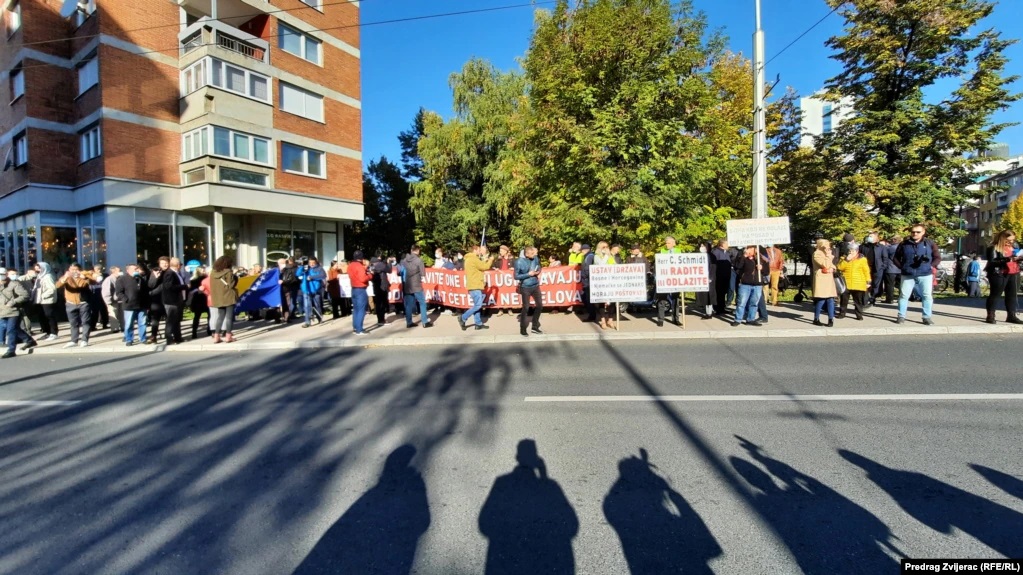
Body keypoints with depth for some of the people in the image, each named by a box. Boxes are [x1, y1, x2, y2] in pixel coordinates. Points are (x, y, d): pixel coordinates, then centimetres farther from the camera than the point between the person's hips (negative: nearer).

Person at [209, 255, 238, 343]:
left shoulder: (213, 272, 9)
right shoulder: (228, 272, -10)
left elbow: (212, 286, 14)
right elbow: (230, 285, -13)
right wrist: (235, 279, 3)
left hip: (218, 298, 6)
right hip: (228, 297, -6)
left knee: (220, 316, 13)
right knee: (229, 316, -1)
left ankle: (216, 336, 11)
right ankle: (228, 336, -2)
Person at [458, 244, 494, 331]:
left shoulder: (470, 259, 18)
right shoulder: (473, 259, -14)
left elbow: (480, 266, 20)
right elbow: (485, 267, -13)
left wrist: (484, 261, 9)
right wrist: (490, 260, 2)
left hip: (474, 285, 11)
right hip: (475, 285, -11)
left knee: (477, 305, 11)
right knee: (478, 305, -8)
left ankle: (478, 323, 12)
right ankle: (463, 318, -3)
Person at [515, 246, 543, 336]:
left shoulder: (535, 258, -4)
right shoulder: (519, 262, -17)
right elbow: (516, 276, -13)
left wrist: (538, 272, -7)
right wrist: (528, 274, -20)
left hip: (536, 286, 5)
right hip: (525, 287, -5)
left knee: (540, 305, 10)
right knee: (525, 308, 1)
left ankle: (535, 327, 26)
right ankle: (522, 329, 16)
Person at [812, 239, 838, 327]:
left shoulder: (827, 254, 20)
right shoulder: (817, 254, -7)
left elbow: (832, 265, 19)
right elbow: (825, 265, -17)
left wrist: (832, 268, -3)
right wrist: (829, 256, -10)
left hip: (829, 279, 8)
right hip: (821, 279, -8)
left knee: (830, 299, 1)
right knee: (821, 300, -8)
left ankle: (831, 319, 4)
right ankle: (816, 319, 3)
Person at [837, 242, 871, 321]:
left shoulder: (862, 259, 2)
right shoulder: (844, 258, 7)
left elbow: (866, 271, 2)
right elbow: (840, 268, -6)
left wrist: (868, 282, -1)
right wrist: (846, 260, -14)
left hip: (858, 284, -1)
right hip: (846, 284, 1)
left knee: (858, 301, 4)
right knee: (843, 299, 5)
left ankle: (859, 315, 12)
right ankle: (842, 313, 15)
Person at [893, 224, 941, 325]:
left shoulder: (929, 244, 3)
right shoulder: (904, 244, 2)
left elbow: (938, 257, 8)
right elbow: (896, 257, 10)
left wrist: (931, 266, -7)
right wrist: (901, 267, -2)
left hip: (925, 274, 1)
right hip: (908, 275, 0)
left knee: (927, 296, 4)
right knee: (904, 295, 1)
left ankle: (927, 317, 12)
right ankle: (901, 316, 7)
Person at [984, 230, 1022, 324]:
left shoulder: (1014, 246, 12)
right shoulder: (995, 248, -9)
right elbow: (992, 262, -16)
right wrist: (1007, 259, -26)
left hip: (1013, 274, 7)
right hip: (999, 274, -7)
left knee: (1012, 295, 8)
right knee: (995, 294, -2)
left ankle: (1011, 316, 13)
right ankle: (990, 316, 1)